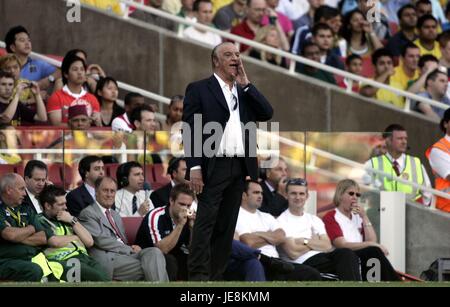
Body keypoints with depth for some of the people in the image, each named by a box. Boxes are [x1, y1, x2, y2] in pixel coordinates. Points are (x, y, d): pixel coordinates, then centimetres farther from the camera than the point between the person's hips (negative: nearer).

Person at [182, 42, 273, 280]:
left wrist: (245, 84, 2)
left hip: (239, 168, 5)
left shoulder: (245, 92, 18)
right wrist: (194, 167, -14)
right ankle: (199, 277, -11)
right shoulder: (199, 90, 2)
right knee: (205, 222, -9)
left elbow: (267, 113, 5)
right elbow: (190, 130, -5)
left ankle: (215, 277, 7)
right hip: (214, 167, -5)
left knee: (226, 225, 5)